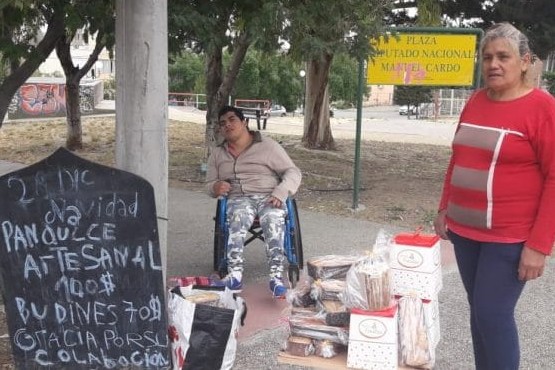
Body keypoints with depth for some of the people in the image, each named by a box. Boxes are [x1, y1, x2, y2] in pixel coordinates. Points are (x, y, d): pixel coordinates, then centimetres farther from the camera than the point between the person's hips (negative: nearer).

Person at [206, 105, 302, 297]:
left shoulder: (268, 146, 10)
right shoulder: (217, 154, 21)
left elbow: (293, 172, 6)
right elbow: (209, 184, 22)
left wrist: (280, 193, -13)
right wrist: (215, 187, -5)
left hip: (269, 198, -1)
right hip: (239, 199, 1)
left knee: (273, 223, -36)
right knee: (237, 222, -35)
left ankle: (276, 277, -48)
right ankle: (235, 275, -50)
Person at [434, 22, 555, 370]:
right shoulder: (476, 101, 8)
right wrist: (445, 210, 14)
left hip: (510, 236, -6)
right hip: (465, 230, 6)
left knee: (493, 314, -4)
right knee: (479, 311, 12)